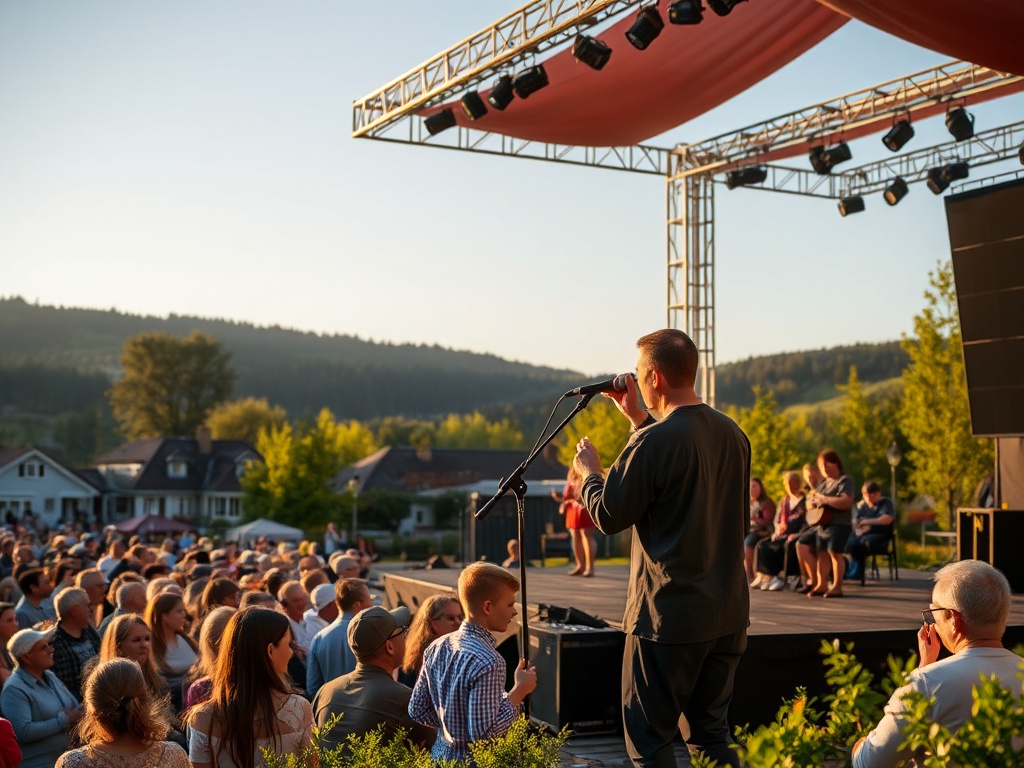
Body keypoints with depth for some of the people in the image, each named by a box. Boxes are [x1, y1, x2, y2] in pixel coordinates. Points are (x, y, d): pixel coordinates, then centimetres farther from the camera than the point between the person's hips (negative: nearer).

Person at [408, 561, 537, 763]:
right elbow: (484, 733, -25)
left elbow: (417, 710, 4)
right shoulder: (488, 662, -24)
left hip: (442, 754, 8)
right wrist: (520, 691, -17)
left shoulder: (437, 647, -1)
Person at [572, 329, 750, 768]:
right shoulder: (732, 435, 6)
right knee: (711, 732, 17)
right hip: (728, 613, 8)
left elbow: (608, 514, -10)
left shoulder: (654, 442, -18)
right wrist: (639, 420, 22)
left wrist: (588, 471, 8)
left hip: (668, 616, -7)